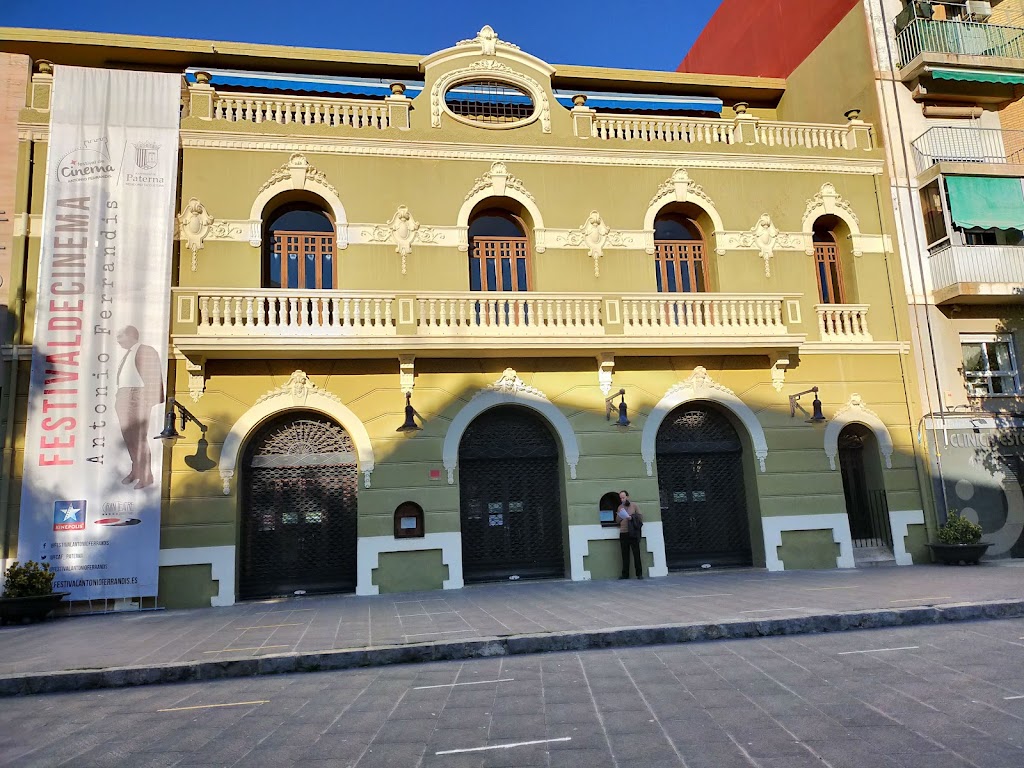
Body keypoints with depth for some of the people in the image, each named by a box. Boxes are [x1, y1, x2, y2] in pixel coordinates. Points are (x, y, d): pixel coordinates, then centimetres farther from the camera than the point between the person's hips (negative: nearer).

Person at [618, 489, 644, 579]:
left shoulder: (634, 505, 5)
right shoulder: (620, 507, 15)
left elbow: (641, 517, 1)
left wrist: (632, 517, -14)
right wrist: (620, 518, -2)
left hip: (633, 533, -3)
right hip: (623, 533, 3)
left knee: (636, 553, -2)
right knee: (625, 554, 4)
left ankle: (639, 573, 3)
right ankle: (625, 574, 9)